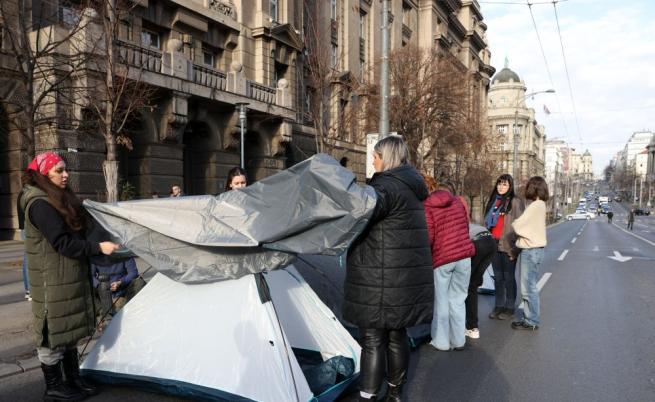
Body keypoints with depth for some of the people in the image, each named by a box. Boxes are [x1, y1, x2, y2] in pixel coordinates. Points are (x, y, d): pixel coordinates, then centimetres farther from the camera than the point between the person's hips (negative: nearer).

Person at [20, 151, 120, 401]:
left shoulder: (59, 200, 12)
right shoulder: (40, 205, -18)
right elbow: (63, 243, -23)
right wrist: (98, 248, -22)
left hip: (70, 277, 10)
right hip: (53, 281, -9)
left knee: (69, 329, 16)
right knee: (53, 332, 3)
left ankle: (74, 381, 28)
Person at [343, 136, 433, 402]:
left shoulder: (386, 186, -15)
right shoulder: (410, 185, 14)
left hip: (381, 279, -9)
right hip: (407, 278, 9)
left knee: (372, 340, -2)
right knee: (397, 335, 18)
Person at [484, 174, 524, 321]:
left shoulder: (515, 202, -6)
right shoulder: (492, 201, 13)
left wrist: (515, 247, -16)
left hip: (508, 245, -6)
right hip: (494, 244, 6)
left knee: (509, 277, 4)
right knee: (497, 277, 12)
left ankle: (510, 307, 14)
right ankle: (499, 306, 21)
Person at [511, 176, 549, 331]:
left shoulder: (535, 205, -16)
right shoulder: (540, 205, 13)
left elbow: (518, 226, -15)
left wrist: (514, 222, 4)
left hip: (531, 250, -9)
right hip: (533, 249, 9)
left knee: (528, 288, -3)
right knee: (529, 287, 14)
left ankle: (531, 321, 5)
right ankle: (529, 318, 21)